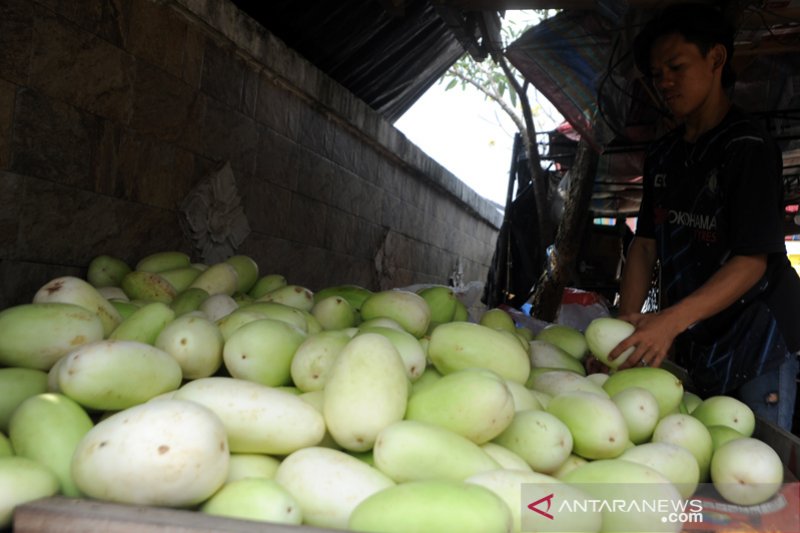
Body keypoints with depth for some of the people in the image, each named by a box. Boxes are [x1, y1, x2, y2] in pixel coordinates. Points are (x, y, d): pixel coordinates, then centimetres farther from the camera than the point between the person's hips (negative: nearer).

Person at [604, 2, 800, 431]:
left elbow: (752, 262, -20)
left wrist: (671, 320, -33)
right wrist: (627, 323, -8)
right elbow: (646, 243, 5)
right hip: (690, 339, 6)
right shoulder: (662, 155, 8)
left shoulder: (748, 148, -13)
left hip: (756, 335, -6)